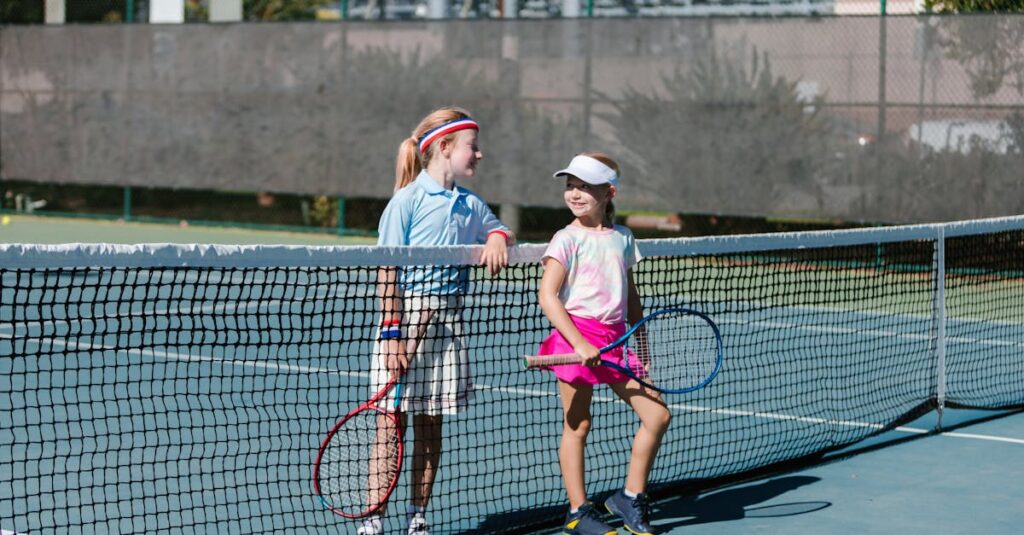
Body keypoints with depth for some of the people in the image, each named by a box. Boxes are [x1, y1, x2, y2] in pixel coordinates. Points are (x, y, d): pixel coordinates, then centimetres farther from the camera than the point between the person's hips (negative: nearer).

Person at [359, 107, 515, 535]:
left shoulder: (470, 204, 10)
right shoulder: (408, 201, -8)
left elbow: (502, 230, 27)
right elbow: (388, 273, -10)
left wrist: (498, 238, 1)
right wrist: (391, 334, -16)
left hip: (446, 321, 6)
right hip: (406, 314, -6)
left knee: (430, 427, 9)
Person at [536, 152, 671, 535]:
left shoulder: (623, 238, 10)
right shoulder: (567, 239, -6)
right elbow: (547, 295, -13)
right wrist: (579, 343, -21)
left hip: (615, 340, 5)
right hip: (576, 337, -5)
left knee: (658, 416, 1)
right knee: (577, 426, 2)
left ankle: (630, 498, 14)